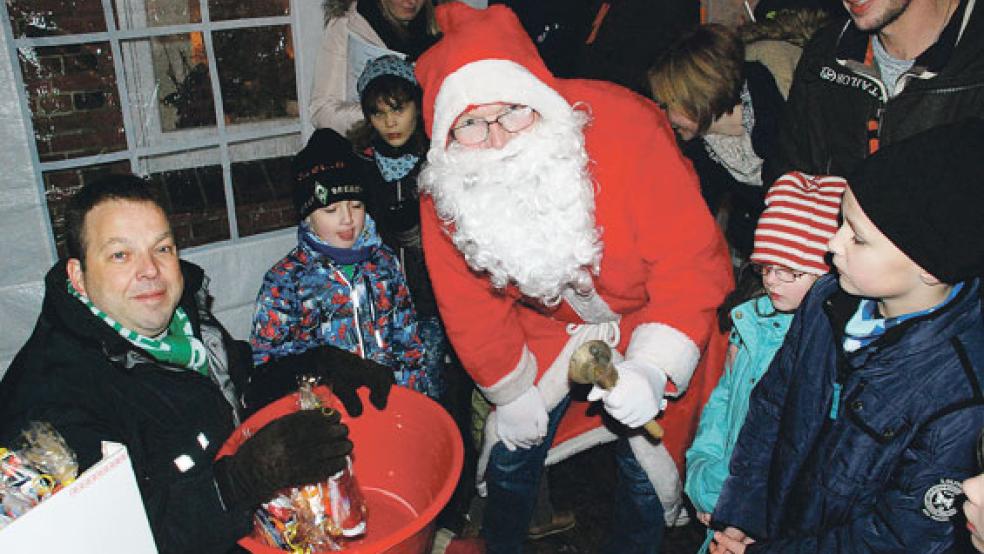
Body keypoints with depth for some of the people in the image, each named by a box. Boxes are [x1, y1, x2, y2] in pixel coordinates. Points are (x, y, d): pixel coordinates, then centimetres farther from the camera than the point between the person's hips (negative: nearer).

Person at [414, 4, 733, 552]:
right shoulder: (446, 188, -21)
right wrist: (510, 391, 0)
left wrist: (651, 370, -37)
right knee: (513, 444, 11)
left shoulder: (623, 127, -34)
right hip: (549, 322, 3)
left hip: (650, 318, -2)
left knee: (647, 456, 6)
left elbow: (690, 264, -28)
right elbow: (470, 301, -6)